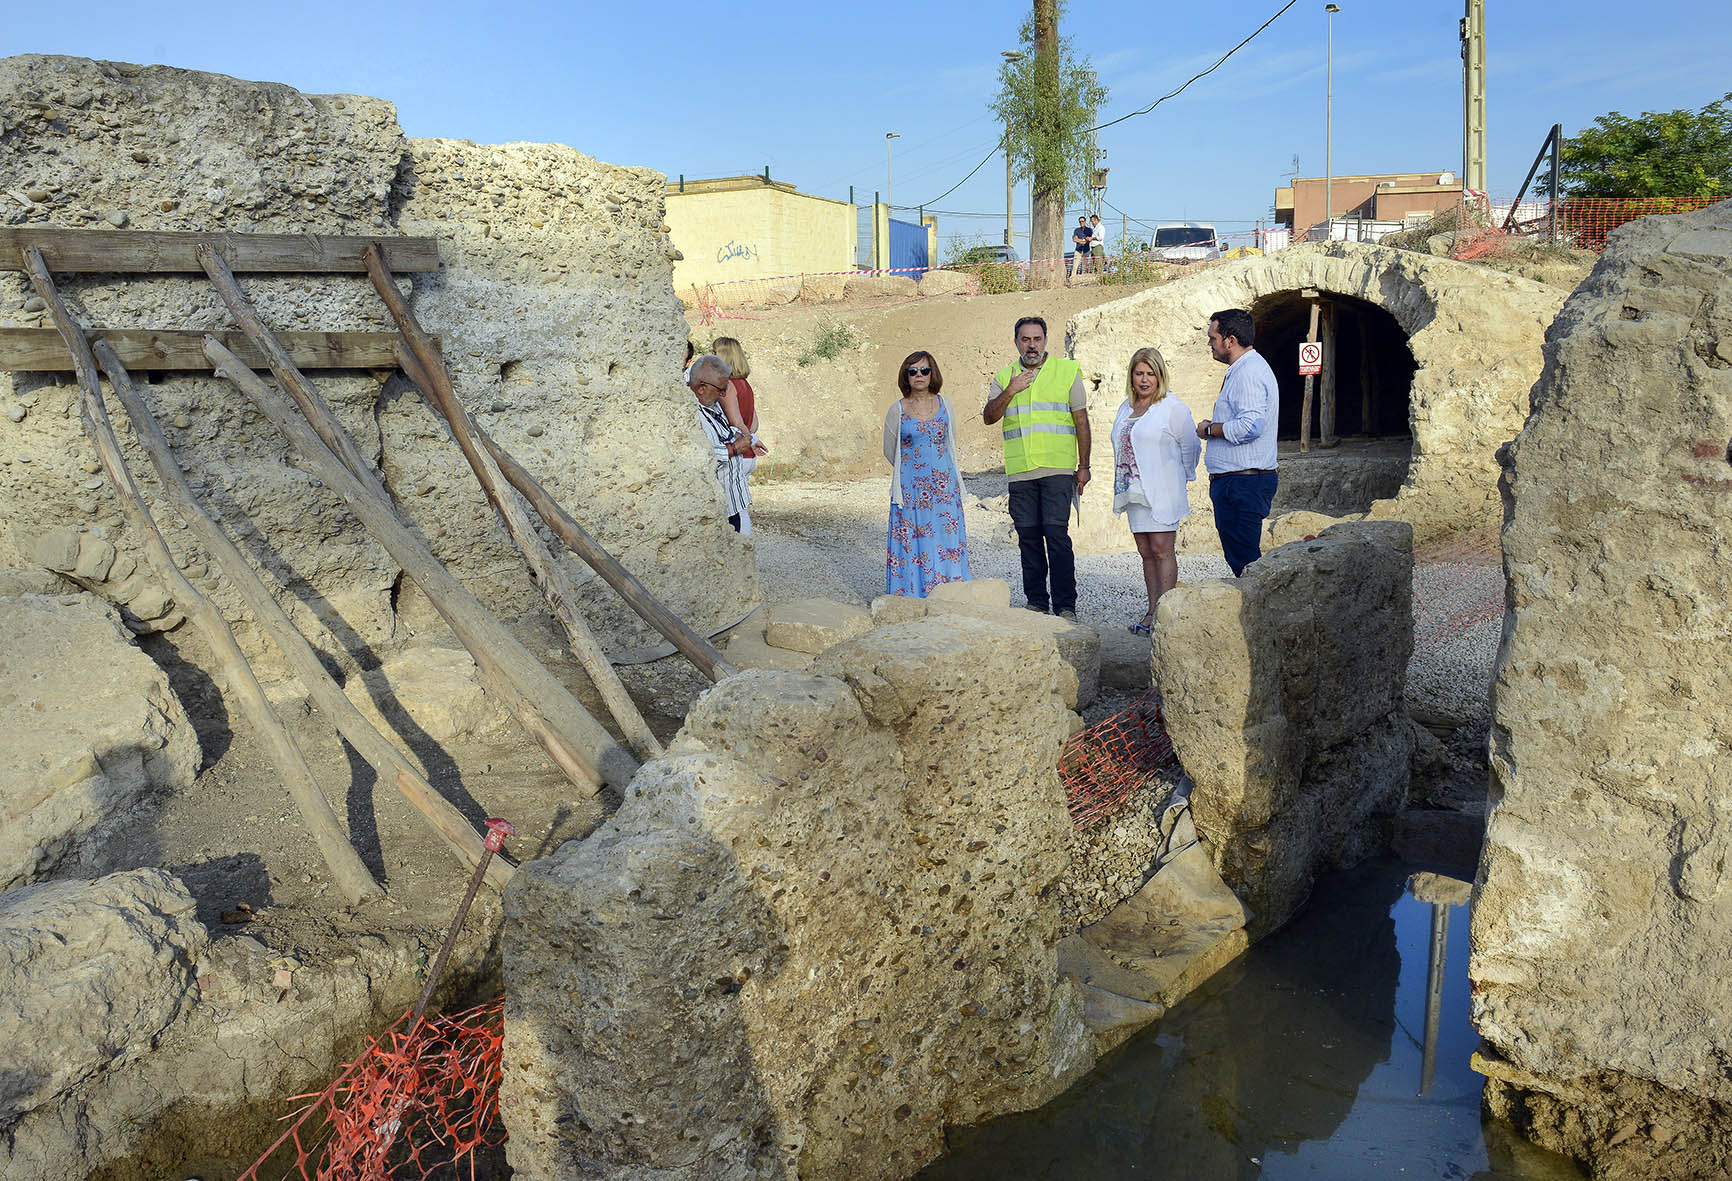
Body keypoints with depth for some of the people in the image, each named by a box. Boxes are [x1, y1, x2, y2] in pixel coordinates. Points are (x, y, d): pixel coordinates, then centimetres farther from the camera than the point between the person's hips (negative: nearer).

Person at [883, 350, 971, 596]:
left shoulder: (945, 405, 6)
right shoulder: (897, 410, 0)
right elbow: (889, 451, 9)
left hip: (944, 487, 2)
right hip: (911, 489, -2)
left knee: (946, 538, -1)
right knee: (912, 543, -2)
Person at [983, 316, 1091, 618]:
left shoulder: (1067, 371, 7)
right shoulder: (1004, 377, 13)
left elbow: (1081, 420, 6)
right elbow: (988, 417, 1)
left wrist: (1084, 466, 2)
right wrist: (1010, 392, -15)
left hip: (1058, 469, -3)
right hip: (1020, 472, 3)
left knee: (1056, 533, -11)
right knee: (1028, 536, 6)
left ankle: (1065, 605, -5)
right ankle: (1036, 601, 16)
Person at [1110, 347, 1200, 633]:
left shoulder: (1173, 408, -5)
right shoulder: (1126, 408, 15)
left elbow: (1190, 446, -1)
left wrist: (1179, 478, 7)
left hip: (1161, 492, -7)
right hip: (1134, 491, 7)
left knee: (1161, 550, -8)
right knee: (1146, 553, 7)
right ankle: (1153, 611, 11)